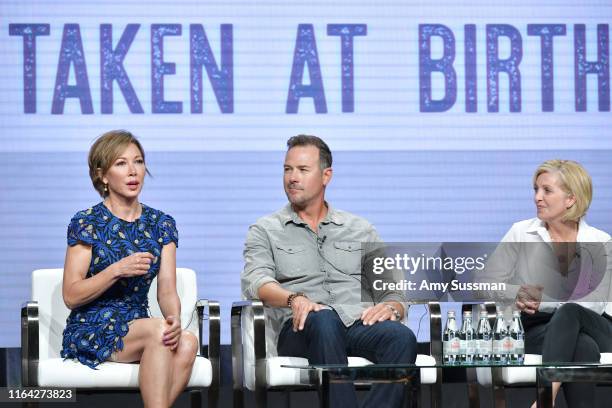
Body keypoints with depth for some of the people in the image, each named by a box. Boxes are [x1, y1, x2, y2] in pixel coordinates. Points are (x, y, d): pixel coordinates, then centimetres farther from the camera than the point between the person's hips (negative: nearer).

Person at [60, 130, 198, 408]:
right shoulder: (86, 223, -5)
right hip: (90, 330, -4)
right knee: (159, 330, -33)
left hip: (138, 327, 4)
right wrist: (117, 270, -22)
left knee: (186, 343, -29)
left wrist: (175, 320, -21)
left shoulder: (161, 225, 9)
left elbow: (167, 291, 2)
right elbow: (71, 296, -8)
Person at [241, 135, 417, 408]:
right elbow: (255, 281, 0)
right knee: (324, 320, -40)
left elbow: (394, 290, 21)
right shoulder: (265, 231, 19)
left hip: (361, 324, 2)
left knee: (401, 338, -33)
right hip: (304, 330, -2)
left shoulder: (361, 230, 26)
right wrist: (294, 299, -22)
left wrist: (390, 306, -5)